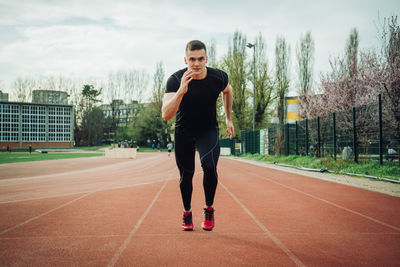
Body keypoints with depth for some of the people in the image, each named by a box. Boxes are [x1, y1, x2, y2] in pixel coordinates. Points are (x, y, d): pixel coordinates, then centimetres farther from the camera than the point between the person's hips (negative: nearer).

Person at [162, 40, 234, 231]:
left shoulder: (218, 77, -15)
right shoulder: (176, 80, -23)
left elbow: (227, 91, 12)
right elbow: (166, 115, -35)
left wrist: (229, 119, 13)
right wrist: (181, 91, -48)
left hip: (209, 131, 0)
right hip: (184, 131, 0)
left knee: (209, 166, -24)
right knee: (186, 174, 6)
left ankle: (209, 209, 0)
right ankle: (187, 213, 32)